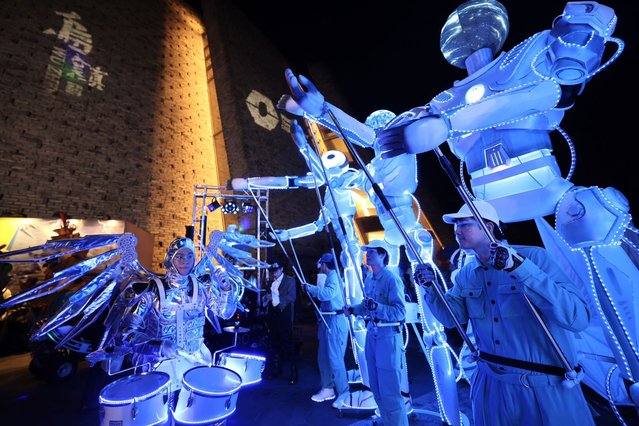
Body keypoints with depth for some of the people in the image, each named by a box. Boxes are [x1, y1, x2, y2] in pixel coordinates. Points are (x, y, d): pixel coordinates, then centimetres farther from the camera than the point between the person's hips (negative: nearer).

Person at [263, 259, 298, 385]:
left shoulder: (289, 280, -5)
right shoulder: (272, 282, 15)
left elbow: (291, 297, -15)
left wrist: (277, 298, -24)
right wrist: (267, 297, -1)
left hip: (284, 314, -6)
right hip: (273, 314, 7)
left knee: (287, 343, -4)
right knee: (275, 343, 15)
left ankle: (294, 373, 7)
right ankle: (276, 368, 30)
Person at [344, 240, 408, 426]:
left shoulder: (392, 279, -17)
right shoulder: (368, 279, 7)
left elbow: (400, 312, -22)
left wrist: (377, 307, -34)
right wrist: (352, 309, 4)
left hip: (388, 335, -8)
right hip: (371, 332, 8)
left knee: (389, 389, 1)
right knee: (376, 386, 20)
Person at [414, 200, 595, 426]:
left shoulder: (534, 257, -18)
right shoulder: (466, 274, -2)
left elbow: (578, 318, -28)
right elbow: (451, 316, -1)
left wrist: (520, 268, -37)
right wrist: (430, 287, -17)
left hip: (545, 387, -5)